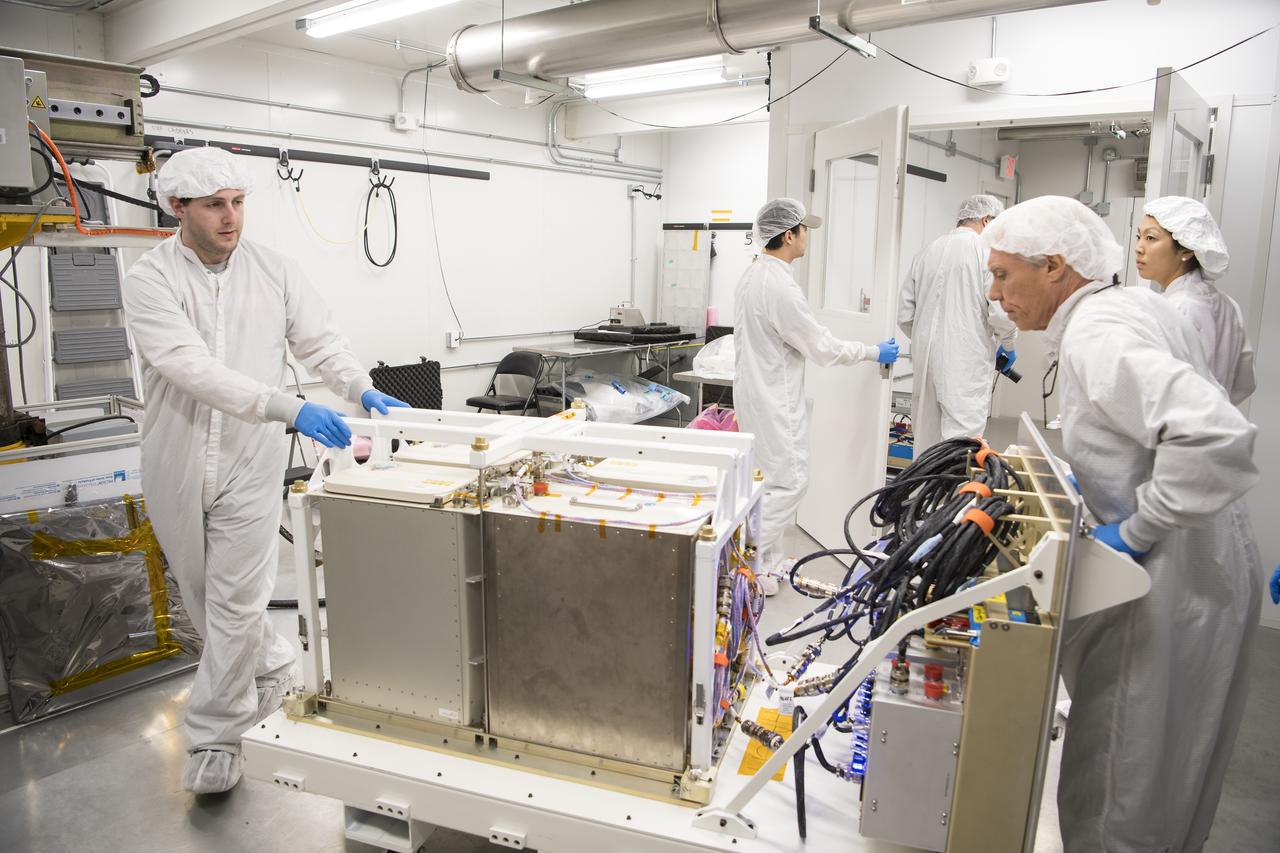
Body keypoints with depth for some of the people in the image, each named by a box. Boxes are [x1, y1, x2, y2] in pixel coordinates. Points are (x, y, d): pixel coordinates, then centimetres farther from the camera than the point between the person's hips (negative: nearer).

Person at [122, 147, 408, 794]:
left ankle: (215, 736, 17)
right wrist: (290, 410, -34)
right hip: (176, 467, 1)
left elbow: (320, 340, 1)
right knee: (202, 594, 18)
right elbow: (191, 367, -24)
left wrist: (360, 389, -20)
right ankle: (272, 667, 43)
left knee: (237, 603, 0)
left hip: (248, 466, 0)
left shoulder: (274, 271, -1)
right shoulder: (150, 279, -10)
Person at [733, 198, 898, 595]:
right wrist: (875, 352, -3)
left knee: (772, 480, 16)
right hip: (774, 399, -10)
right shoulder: (780, 287, -23)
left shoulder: (752, 275, 8)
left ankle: (766, 563, 25)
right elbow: (823, 347, -17)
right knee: (789, 481, -3)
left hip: (756, 390, 10)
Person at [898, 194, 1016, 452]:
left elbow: (905, 316, 10)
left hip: (925, 362, 6)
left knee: (927, 445, 12)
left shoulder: (926, 252, 11)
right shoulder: (987, 250, -5)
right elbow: (1001, 313, -12)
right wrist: (1007, 345, 7)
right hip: (966, 365, -6)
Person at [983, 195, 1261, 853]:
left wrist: (1133, 531, -24)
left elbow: (1216, 438, -36)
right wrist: (1095, 483, 12)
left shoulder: (1097, 334, -22)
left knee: (1119, 782, 5)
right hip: (1195, 561, 10)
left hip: (1175, 578, -10)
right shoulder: (1130, 305, 8)